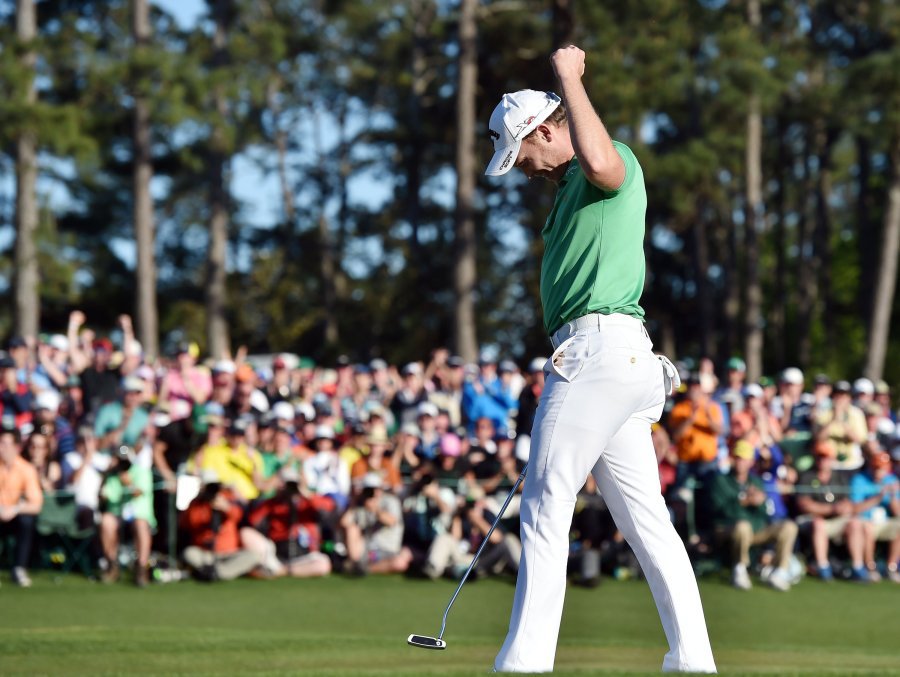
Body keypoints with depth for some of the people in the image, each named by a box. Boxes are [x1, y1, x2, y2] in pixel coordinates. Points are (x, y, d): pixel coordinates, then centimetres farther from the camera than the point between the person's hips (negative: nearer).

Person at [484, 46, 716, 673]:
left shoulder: (618, 165, -6)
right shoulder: (571, 189, 26)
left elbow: (600, 162, -33)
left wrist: (570, 76, -20)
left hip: (597, 348, -10)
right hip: (625, 360, 10)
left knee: (546, 508, -9)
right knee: (647, 517, 6)